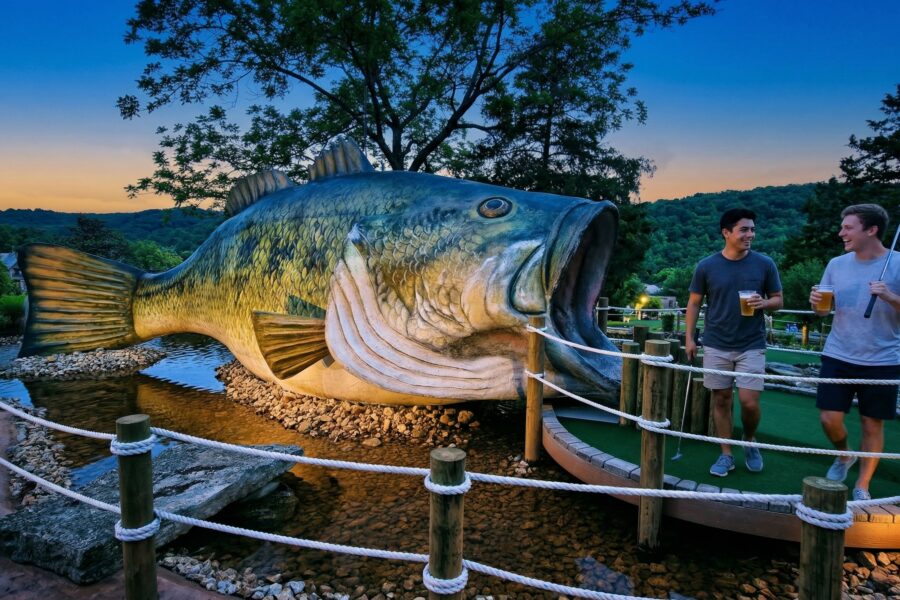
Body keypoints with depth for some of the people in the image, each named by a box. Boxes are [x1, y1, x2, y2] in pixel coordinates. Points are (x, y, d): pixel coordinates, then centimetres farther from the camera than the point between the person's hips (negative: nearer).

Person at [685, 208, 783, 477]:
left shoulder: (765, 264, -2)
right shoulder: (706, 266, -3)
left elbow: (778, 299, 7)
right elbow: (694, 303, 5)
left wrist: (764, 303, -16)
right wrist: (689, 338, 1)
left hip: (752, 346, 0)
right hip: (716, 345, 1)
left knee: (749, 401, -4)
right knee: (721, 399, 7)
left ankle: (750, 442, 27)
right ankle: (726, 455, 20)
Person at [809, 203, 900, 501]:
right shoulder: (837, 264, 3)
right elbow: (824, 309, 10)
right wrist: (817, 302, -12)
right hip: (838, 356, 3)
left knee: (872, 424, 7)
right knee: (829, 418, 2)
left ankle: (862, 486, 23)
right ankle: (844, 456, 34)